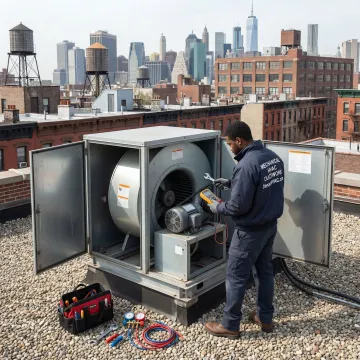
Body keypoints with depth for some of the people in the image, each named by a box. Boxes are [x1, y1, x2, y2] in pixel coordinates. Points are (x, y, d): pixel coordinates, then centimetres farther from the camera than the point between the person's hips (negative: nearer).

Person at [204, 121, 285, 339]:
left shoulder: (247, 165, -27)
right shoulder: (273, 157, 2)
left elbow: (239, 206, -25)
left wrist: (218, 208, -6)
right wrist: (231, 183, 16)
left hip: (251, 230, -9)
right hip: (271, 225, 9)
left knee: (236, 277, 5)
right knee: (265, 271, 20)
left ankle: (230, 326, 18)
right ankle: (265, 318, 34)